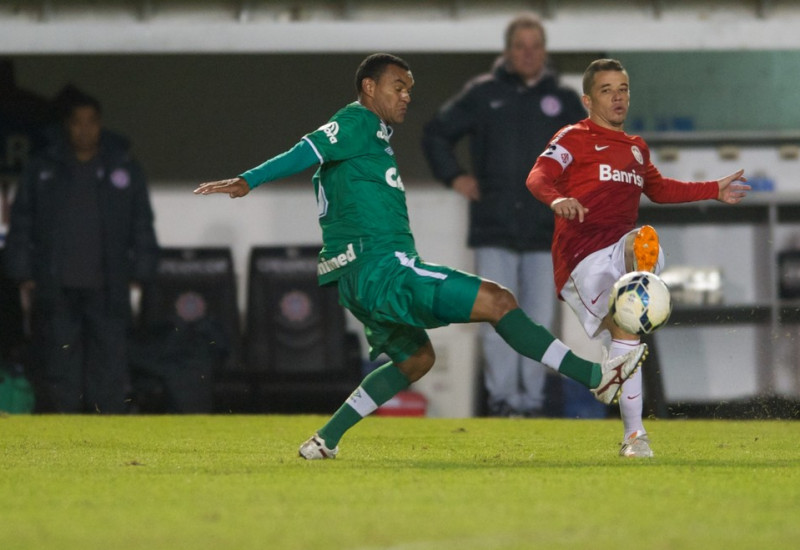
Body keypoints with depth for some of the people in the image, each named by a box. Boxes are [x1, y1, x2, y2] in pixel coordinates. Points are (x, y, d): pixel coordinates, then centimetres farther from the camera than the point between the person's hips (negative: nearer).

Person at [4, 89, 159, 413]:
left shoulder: (125, 170, 10)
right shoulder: (42, 171, 9)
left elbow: (142, 226, 13)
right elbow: (21, 225, 11)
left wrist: (139, 272, 6)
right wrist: (24, 274, 4)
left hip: (107, 289, 0)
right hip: (57, 290, 0)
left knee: (109, 366, -4)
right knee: (58, 366, -1)